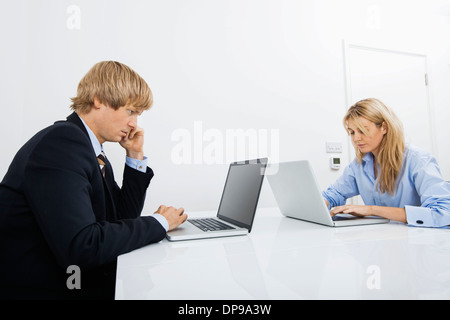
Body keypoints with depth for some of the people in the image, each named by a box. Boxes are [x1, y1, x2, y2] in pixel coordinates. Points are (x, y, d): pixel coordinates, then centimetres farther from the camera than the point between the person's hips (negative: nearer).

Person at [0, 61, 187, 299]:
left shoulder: (93, 151, 6)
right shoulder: (61, 141, -20)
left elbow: (121, 219, 10)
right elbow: (79, 247, -29)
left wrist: (135, 156, 2)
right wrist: (159, 222, -17)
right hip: (39, 288, -7)